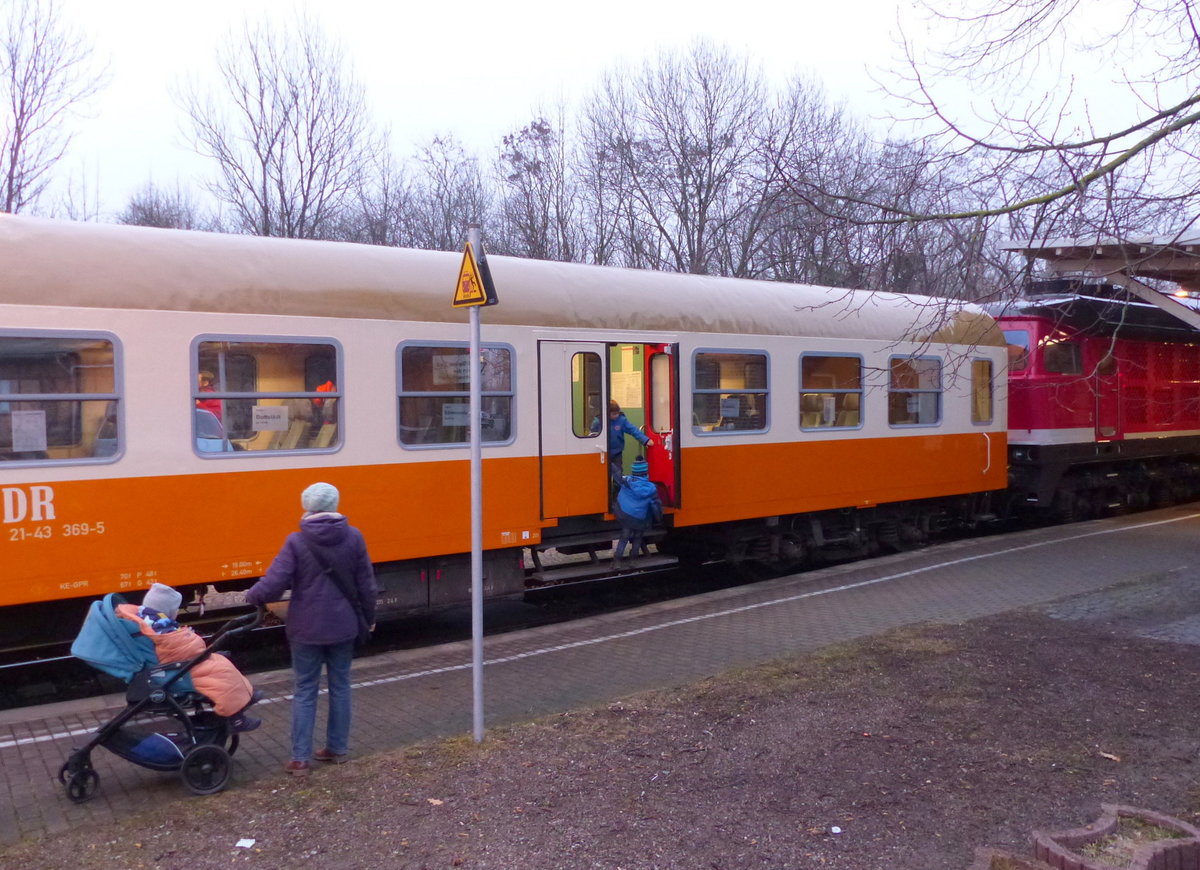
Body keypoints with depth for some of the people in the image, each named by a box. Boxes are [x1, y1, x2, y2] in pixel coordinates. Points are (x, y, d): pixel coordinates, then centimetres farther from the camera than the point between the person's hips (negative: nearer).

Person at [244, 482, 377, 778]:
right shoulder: (353, 537, -5)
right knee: (340, 686, 15)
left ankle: (300, 758, 9)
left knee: (305, 691, 7)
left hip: (307, 629, -2)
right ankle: (338, 748, 24)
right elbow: (366, 584, 0)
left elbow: (273, 584, -17)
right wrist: (369, 617, 14)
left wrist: (252, 596, 4)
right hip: (343, 627, 2)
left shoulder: (296, 541, -13)